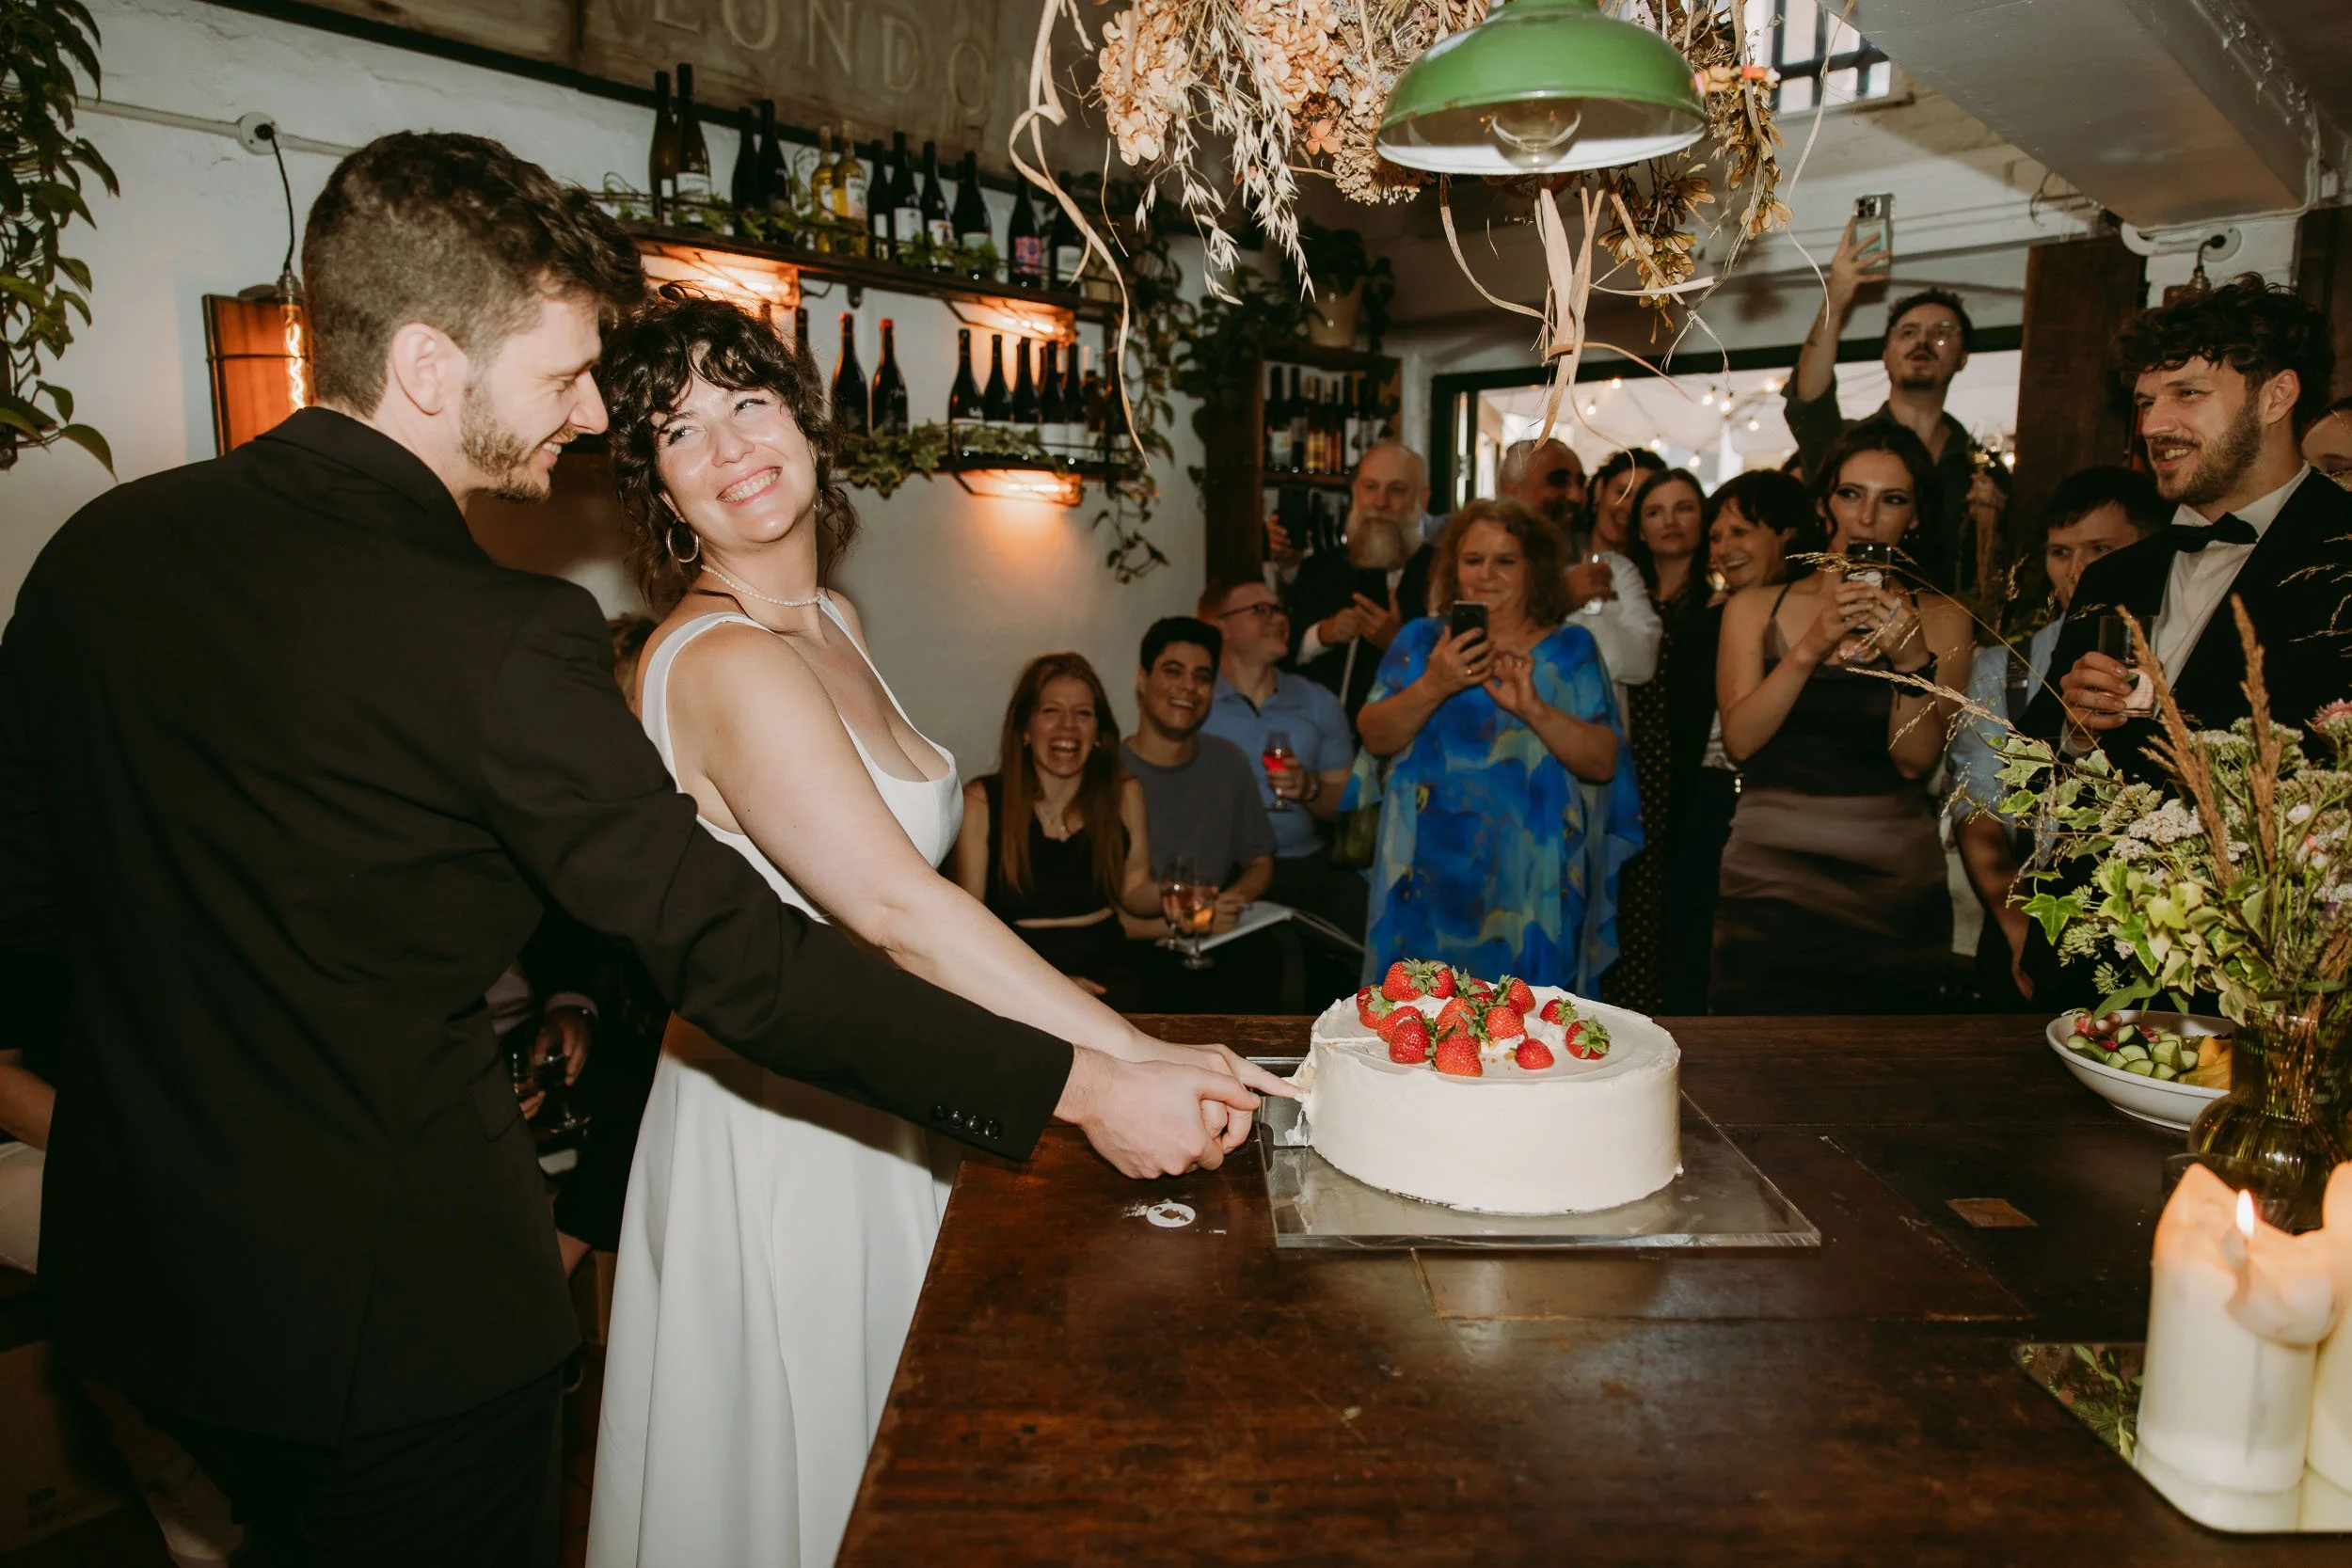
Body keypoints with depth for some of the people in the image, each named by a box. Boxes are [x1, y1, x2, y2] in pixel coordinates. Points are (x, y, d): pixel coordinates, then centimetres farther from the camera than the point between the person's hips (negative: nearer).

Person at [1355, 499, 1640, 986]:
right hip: (1431, 875, 1)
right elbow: (1374, 737, -2)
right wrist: (1433, 687, -19)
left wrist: (1535, 709, -21)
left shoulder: (1569, 647, 6)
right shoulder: (1421, 639, 9)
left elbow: (1604, 762, -5)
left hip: (1529, 880, 0)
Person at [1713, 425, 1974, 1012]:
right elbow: (1740, 740, -7)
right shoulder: (1755, 607, 7)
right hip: (1768, 886, 0)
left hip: (1894, 892, 0)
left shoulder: (1939, 617, 6)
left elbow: (1915, 760, -5)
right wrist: (1812, 646, -18)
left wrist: (1912, 657, -18)